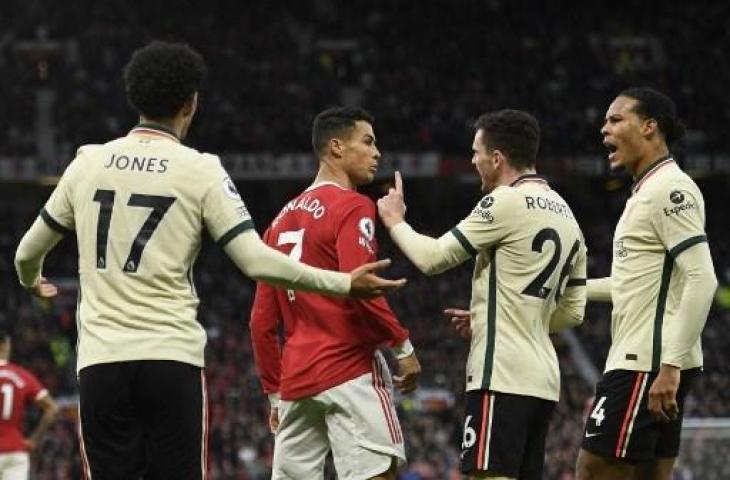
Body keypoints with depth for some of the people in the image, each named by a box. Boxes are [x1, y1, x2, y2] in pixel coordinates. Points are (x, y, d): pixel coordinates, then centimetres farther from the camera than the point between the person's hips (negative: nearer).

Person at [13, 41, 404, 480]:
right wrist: (344, 284, 1)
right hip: (173, 360, -2)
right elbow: (256, 262, -8)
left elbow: (28, 252, 20)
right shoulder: (200, 171, -2)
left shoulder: (88, 163, 8)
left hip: (100, 361, 3)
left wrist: (31, 281, 44)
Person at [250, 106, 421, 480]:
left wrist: (275, 392, 22)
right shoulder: (351, 207, -6)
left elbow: (262, 321, 19)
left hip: (295, 377, 8)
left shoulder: (283, 218, 19)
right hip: (349, 367, -8)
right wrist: (403, 345, -8)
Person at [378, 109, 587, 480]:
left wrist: (395, 222, 11)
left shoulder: (507, 202, -9)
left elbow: (433, 257, -8)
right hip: (544, 378, 9)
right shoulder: (566, 215, 18)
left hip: (502, 376, -9)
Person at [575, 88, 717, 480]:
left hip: (647, 364, -10)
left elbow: (701, 280, -20)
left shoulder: (671, 190, -12)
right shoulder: (646, 192, 20)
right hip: (640, 362, 10)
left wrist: (670, 366, -25)